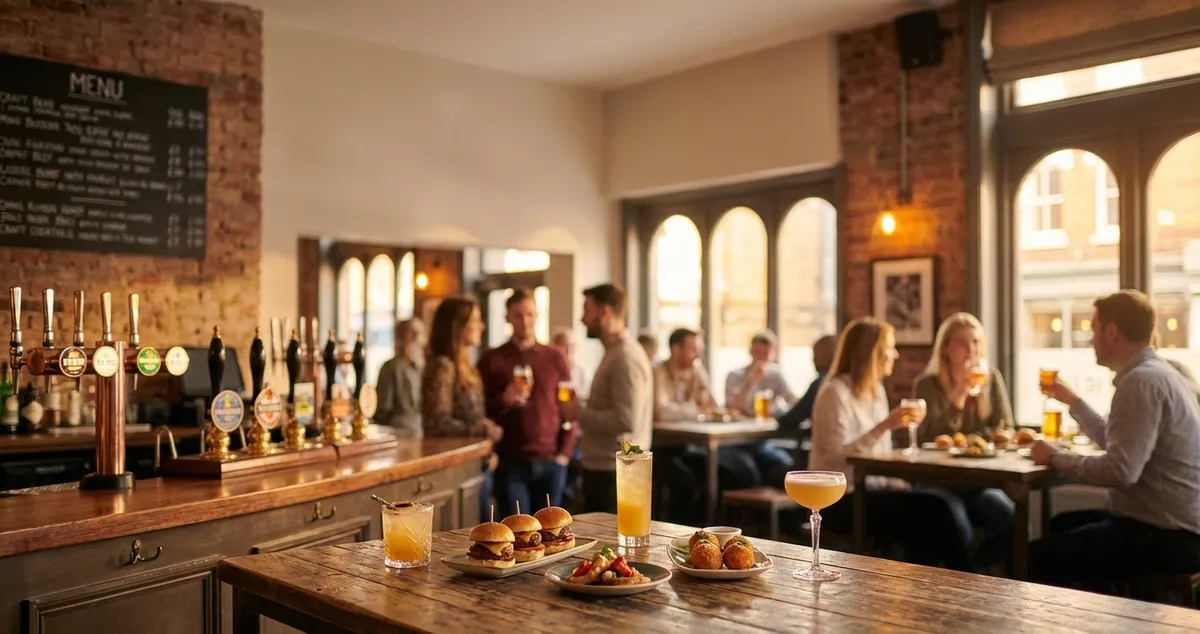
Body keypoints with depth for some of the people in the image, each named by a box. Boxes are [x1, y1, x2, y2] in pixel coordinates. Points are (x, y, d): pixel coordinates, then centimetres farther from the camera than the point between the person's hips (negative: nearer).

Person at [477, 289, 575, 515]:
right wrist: (504, 400, -16)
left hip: (551, 463, 2)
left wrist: (565, 453, 1)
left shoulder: (555, 357, 9)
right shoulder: (491, 359, 4)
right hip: (510, 463, -1)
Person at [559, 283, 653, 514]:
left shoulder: (626, 357, -16)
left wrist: (580, 413, -14)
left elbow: (627, 420, -24)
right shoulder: (613, 353, 15)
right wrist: (581, 412, 6)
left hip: (613, 473, -10)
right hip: (601, 469, 10)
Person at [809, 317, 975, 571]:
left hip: (872, 490, 8)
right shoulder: (836, 392, -13)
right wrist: (883, 427, -27)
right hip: (842, 500, -8)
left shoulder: (877, 390, 13)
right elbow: (837, 456, -22)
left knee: (930, 512, -18)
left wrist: (896, 481, 0)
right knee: (931, 510, -21)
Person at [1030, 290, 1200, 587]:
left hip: (1168, 536, -11)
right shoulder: (1157, 373, 14)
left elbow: (1120, 471, -27)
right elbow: (1116, 444, 23)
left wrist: (1055, 457, -13)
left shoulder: (1142, 380, -20)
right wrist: (1073, 401, 29)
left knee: (1037, 557, -14)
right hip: (1172, 523, 11)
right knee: (1062, 526, 27)